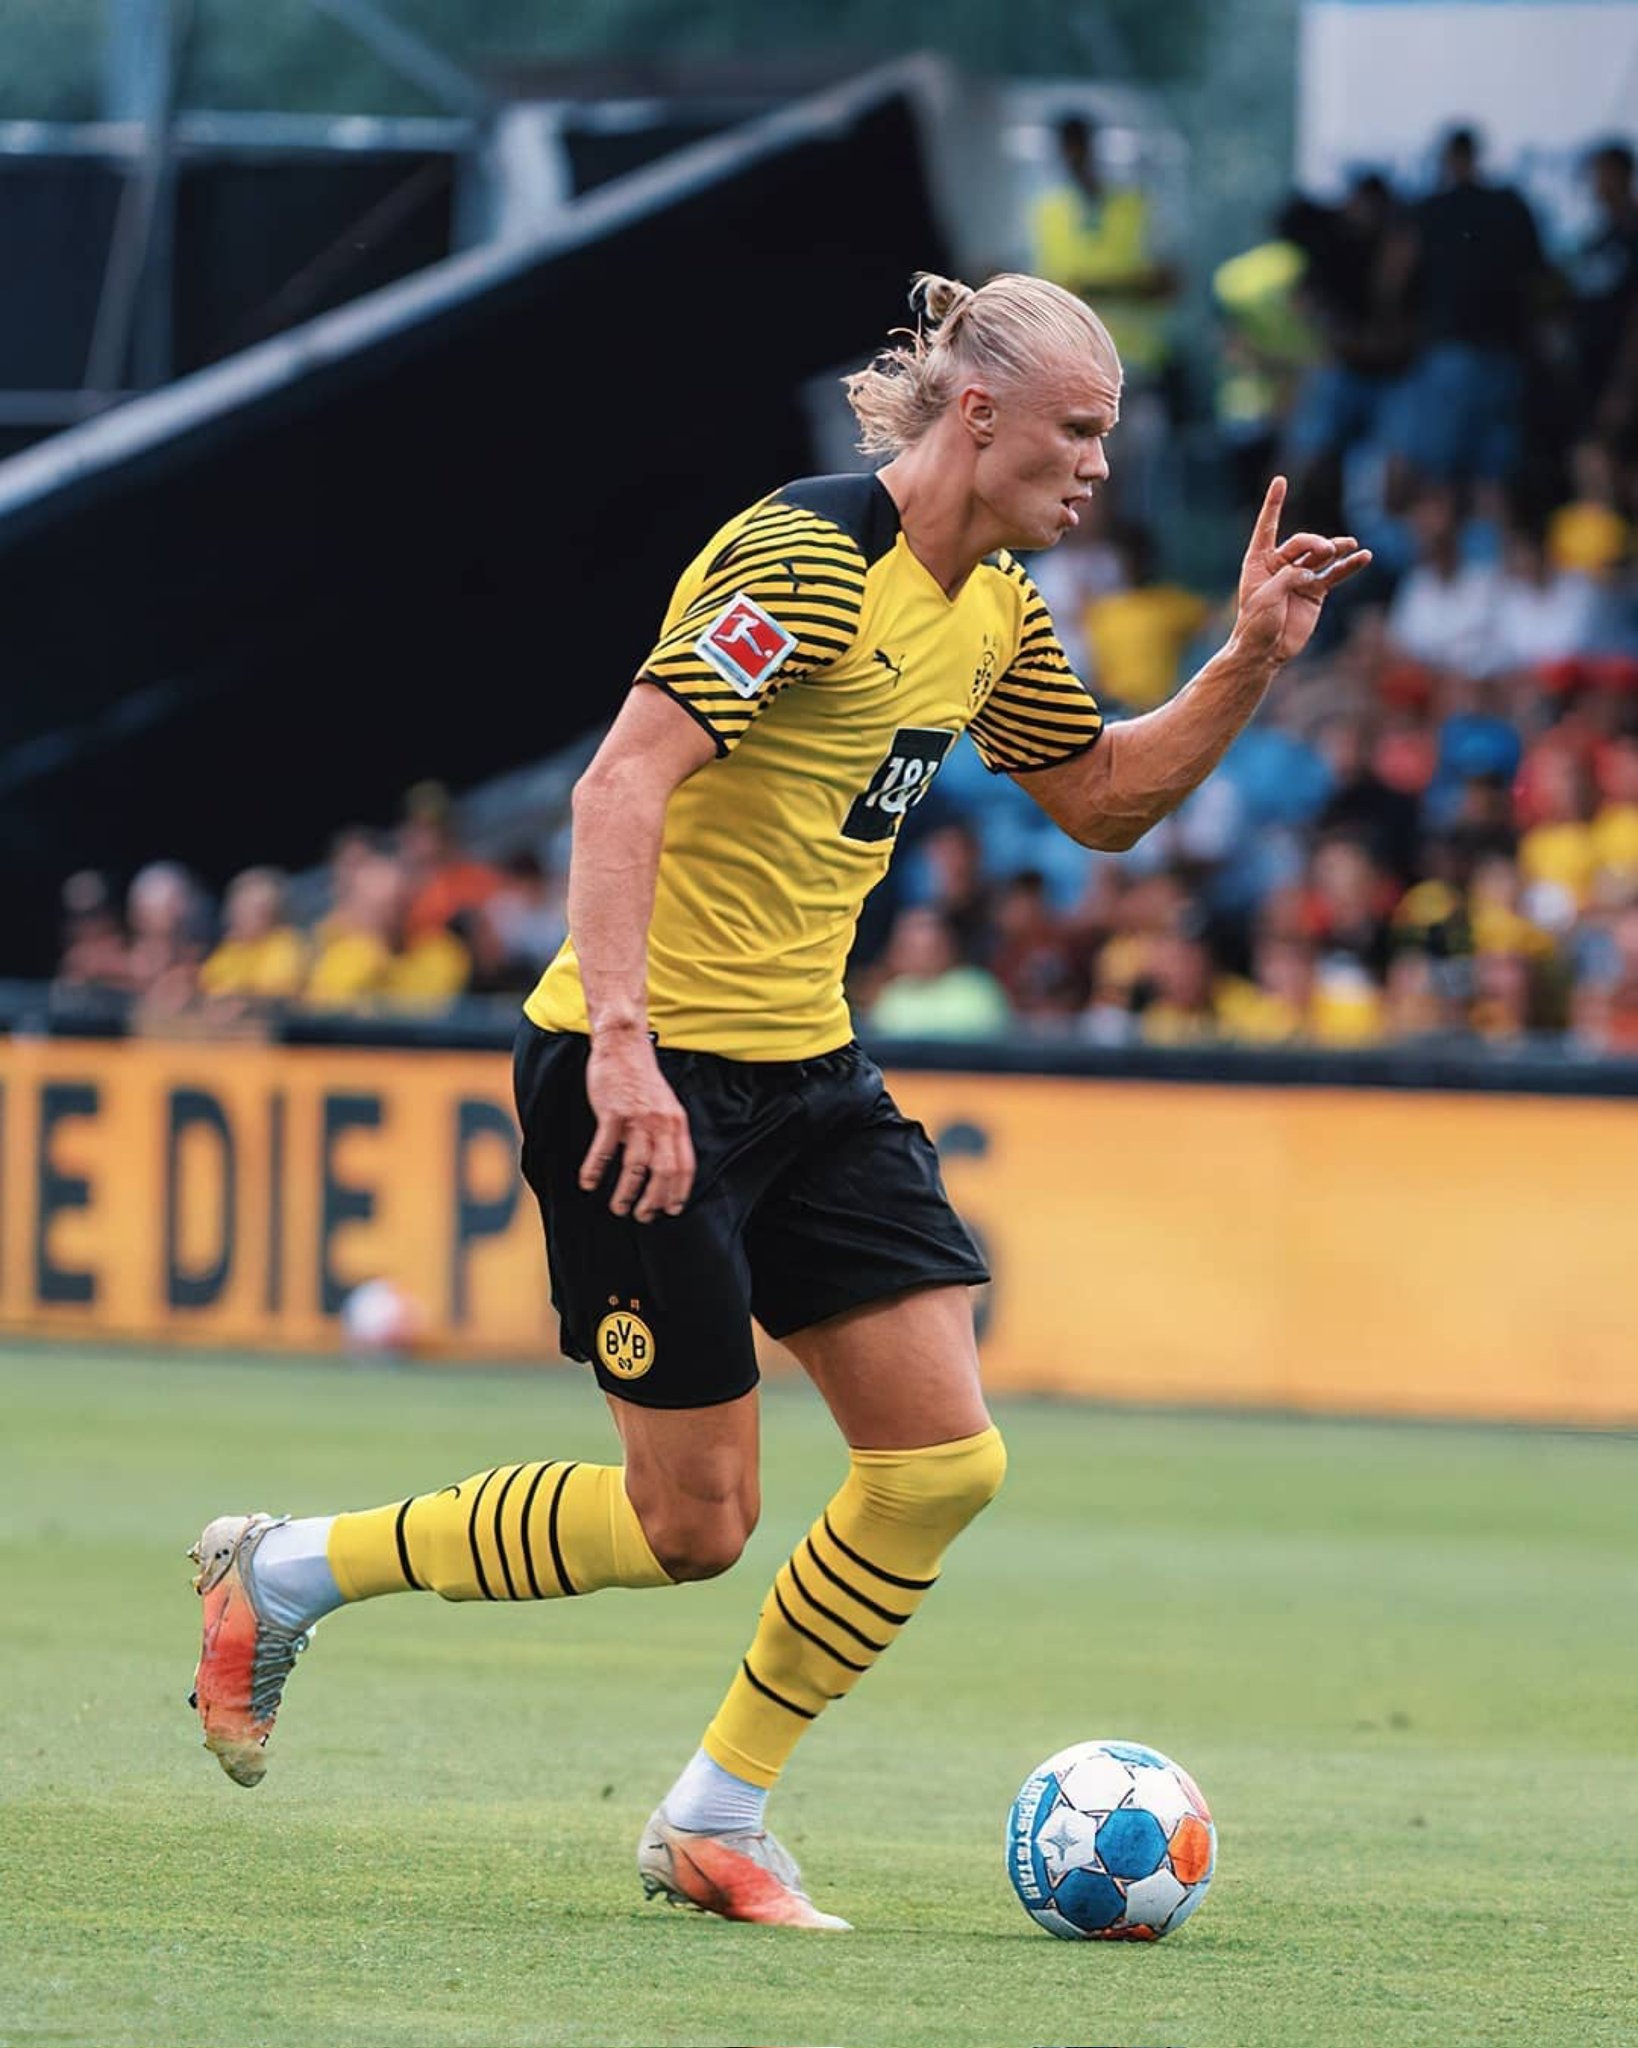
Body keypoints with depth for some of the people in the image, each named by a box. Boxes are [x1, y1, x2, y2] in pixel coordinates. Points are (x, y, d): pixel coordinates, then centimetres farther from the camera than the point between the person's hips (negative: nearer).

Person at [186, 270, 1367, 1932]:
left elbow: (1102, 799, 24)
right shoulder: (808, 559, -19)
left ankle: (715, 1823, 12)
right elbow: (623, 782, -27)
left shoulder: (991, 611, 9)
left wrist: (1248, 663, 8)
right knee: (692, 1523, -4)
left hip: (802, 1073, 9)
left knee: (942, 1464, -2)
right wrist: (623, 1040, -35)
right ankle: (281, 1574, 14)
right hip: (648, 1076, -9)